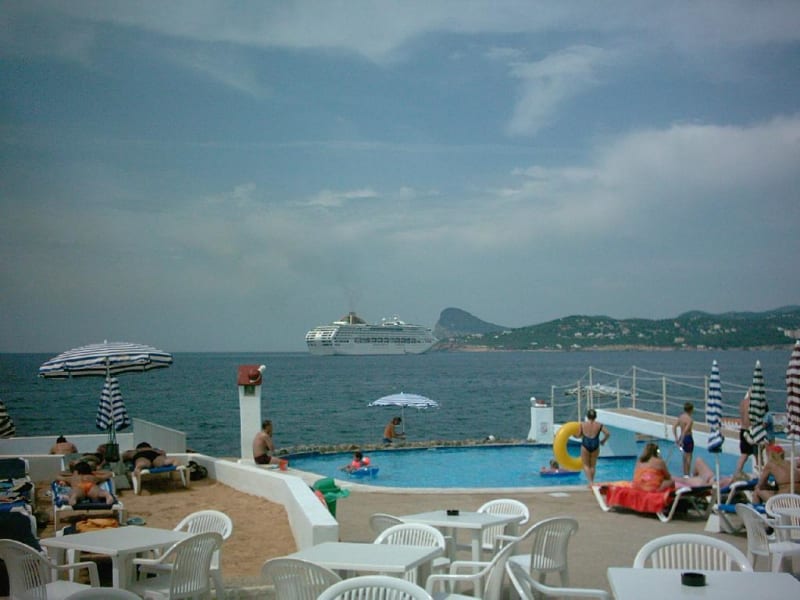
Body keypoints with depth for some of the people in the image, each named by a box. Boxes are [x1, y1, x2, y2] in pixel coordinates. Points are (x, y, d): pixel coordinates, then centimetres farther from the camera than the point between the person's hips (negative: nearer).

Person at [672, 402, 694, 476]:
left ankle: (685, 474, 24)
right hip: (688, 438, -7)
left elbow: (674, 427, 5)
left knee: (685, 456, 17)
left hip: (682, 437, 7)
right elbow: (685, 431, -26)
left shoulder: (681, 417, 4)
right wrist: (681, 441, -21)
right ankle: (687, 474, 6)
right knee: (689, 457, 2)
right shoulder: (689, 419, -18)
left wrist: (676, 438, 7)